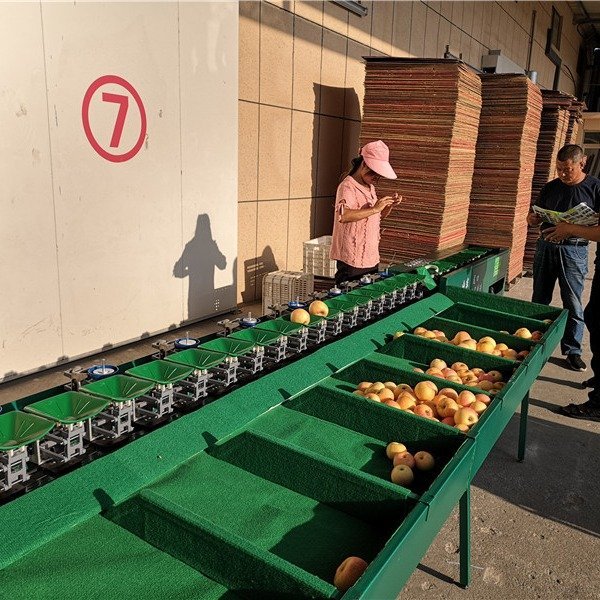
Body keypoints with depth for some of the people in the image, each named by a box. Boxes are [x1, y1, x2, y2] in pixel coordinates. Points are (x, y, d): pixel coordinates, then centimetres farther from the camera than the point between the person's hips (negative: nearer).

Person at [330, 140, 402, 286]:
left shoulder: (370, 186, 14)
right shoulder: (348, 187, -14)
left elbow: (379, 216, 26)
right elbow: (343, 216, -32)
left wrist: (390, 205, 6)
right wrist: (374, 209, -29)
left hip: (372, 258, 9)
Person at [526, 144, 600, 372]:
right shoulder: (550, 187, 7)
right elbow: (538, 216, 16)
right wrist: (532, 219, -8)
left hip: (574, 249, -4)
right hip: (546, 246, 4)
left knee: (573, 304, 1)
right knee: (539, 300, 12)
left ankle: (573, 351, 13)